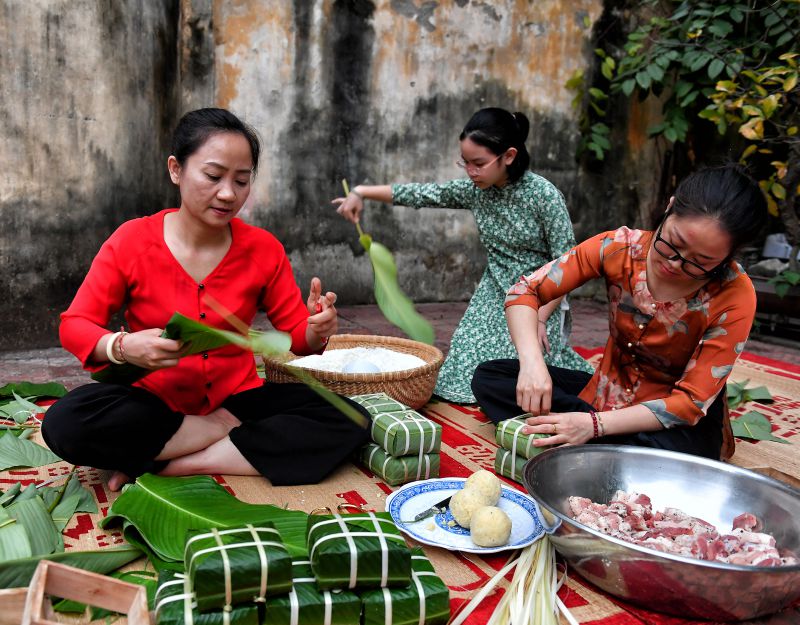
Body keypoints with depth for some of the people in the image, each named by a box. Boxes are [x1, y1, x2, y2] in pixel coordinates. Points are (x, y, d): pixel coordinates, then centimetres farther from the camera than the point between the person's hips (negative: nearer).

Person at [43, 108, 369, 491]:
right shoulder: (132, 241, -8)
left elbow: (296, 334, -1)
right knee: (65, 423, -31)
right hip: (155, 402, -1)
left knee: (348, 422, -21)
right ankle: (232, 432, -16)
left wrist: (316, 332, -26)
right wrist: (124, 347, -29)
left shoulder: (264, 248, -5)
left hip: (236, 397, 2)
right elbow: (74, 326, -6)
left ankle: (167, 464, -19)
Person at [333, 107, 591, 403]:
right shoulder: (474, 190, -4)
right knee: (467, 375, -4)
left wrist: (539, 318, -18)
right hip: (493, 297, 5)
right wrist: (360, 192, -4)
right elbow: (420, 194, 1)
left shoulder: (544, 194, -18)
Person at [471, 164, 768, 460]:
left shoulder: (735, 297, -23)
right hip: (605, 391, 4)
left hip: (680, 423, -4)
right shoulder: (620, 247, -17)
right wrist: (532, 361, -34)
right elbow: (525, 290, -14)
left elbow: (690, 403, -22)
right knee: (488, 377, -11)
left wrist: (594, 425, -35)